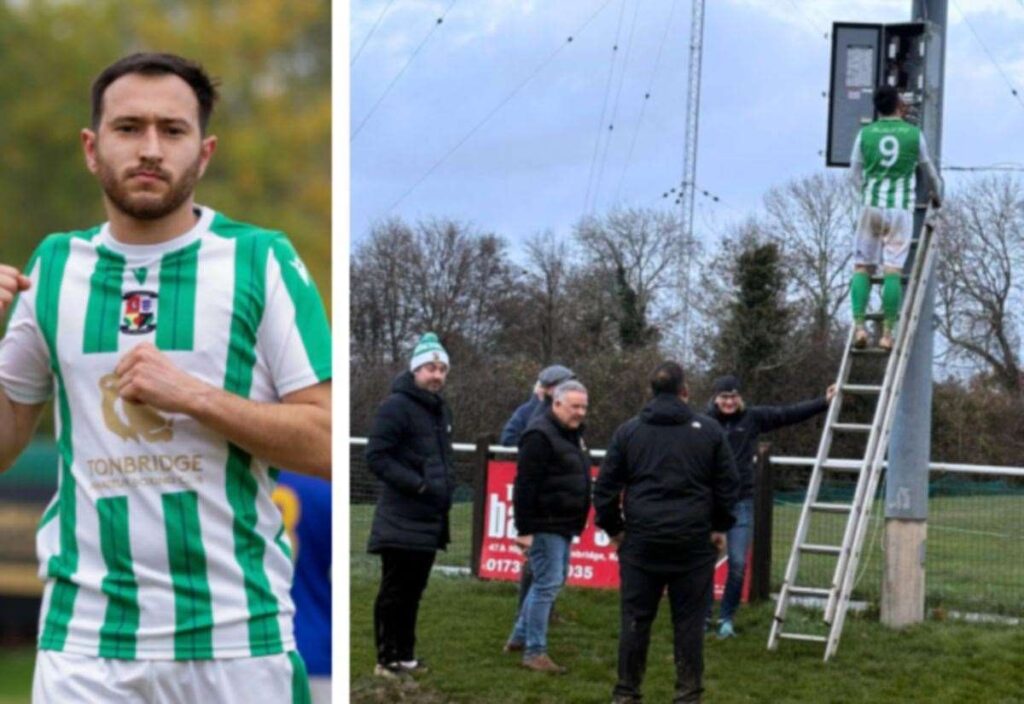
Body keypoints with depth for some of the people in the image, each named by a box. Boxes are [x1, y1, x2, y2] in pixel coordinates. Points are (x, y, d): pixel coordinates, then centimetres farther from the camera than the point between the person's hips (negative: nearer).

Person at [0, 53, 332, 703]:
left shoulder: (262, 261, -3)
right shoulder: (54, 266, 7)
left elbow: (327, 445, -6)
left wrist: (195, 396, -16)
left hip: (236, 632, -2)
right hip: (84, 634, 2)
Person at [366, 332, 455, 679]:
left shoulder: (440, 409, 15)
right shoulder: (396, 406, -12)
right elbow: (376, 456, -17)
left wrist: (446, 488, 10)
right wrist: (417, 484, -22)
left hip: (429, 521, 8)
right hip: (401, 523, -8)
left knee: (413, 591, 15)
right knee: (394, 591, -2)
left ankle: (405, 654, 23)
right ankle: (387, 659, 3)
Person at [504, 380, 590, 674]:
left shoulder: (572, 434, 15)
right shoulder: (540, 435, -17)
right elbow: (525, 486, -21)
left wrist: (576, 524, 22)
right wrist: (524, 529, -23)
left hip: (563, 525, 10)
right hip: (544, 526, -10)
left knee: (551, 580, 17)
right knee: (548, 583, -8)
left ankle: (520, 636, 29)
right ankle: (534, 652, -2)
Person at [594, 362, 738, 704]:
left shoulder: (628, 431, 4)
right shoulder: (709, 431, 3)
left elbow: (606, 485, 5)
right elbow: (728, 484, 5)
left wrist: (613, 527, 16)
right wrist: (720, 526, 18)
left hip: (641, 539, 1)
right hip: (694, 540, -1)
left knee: (635, 618, 7)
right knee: (688, 621, 5)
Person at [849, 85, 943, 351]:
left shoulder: (865, 134, 6)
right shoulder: (914, 134, 5)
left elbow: (856, 173, 15)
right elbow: (930, 171, 19)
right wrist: (937, 195, 39)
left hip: (871, 206, 1)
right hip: (901, 208, -1)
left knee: (862, 267, 4)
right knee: (892, 270, -4)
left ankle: (859, 326, -9)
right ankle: (888, 332, -8)